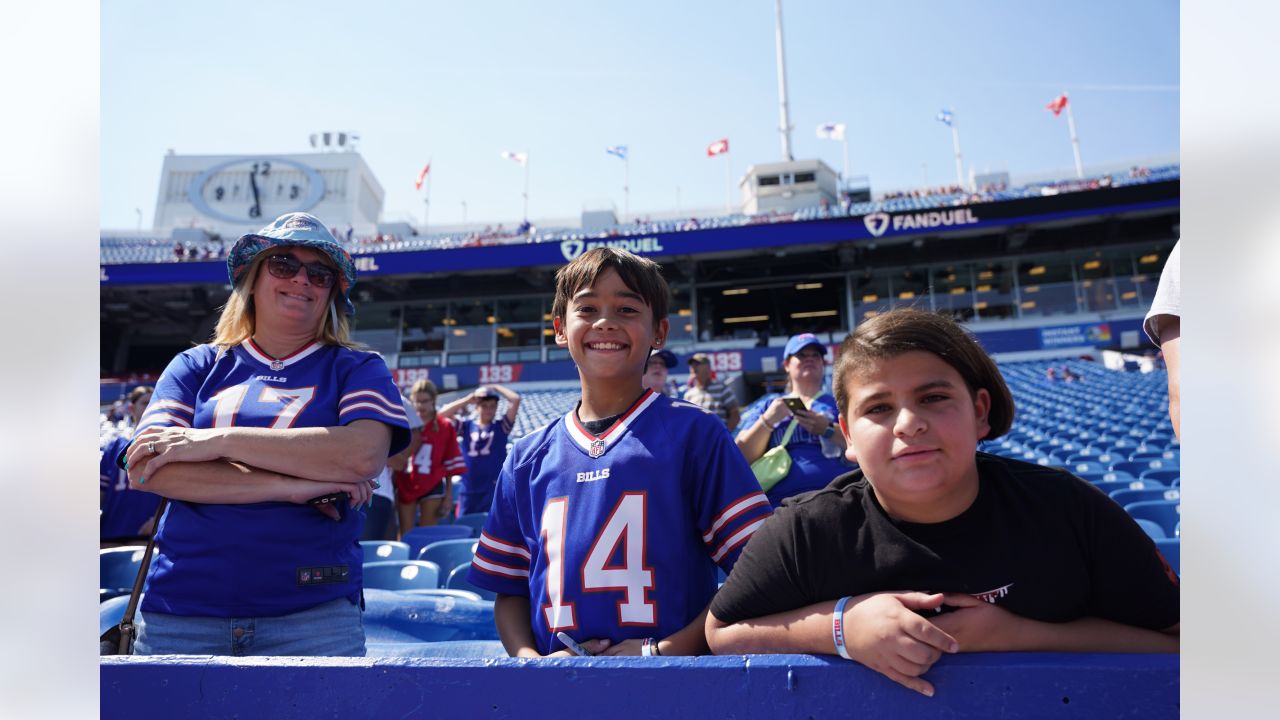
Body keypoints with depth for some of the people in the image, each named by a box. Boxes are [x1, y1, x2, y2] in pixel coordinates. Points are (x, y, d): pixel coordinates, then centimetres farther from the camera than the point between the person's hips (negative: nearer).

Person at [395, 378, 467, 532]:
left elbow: (450, 465, 0)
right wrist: (392, 491, 5)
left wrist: (449, 495, -1)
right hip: (405, 487, 1)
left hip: (432, 488, -1)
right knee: (405, 536, 8)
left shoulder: (446, 426, -4)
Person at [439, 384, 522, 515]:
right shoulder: (466, 426, 7)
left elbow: (516, 399, -7)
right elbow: (442, 414, -4)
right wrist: (469, 399, -1)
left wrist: (496, 388, 6)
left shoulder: (501, 427, 3)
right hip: (470, 489, 2)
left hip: (495, 488, -2)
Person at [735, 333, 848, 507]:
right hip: (779, 504, 0)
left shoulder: (839, 402, 16)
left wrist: (828, 429, -11)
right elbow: (741, 458, 6)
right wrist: (767, 421, -6)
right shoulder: (767, 405, 17)